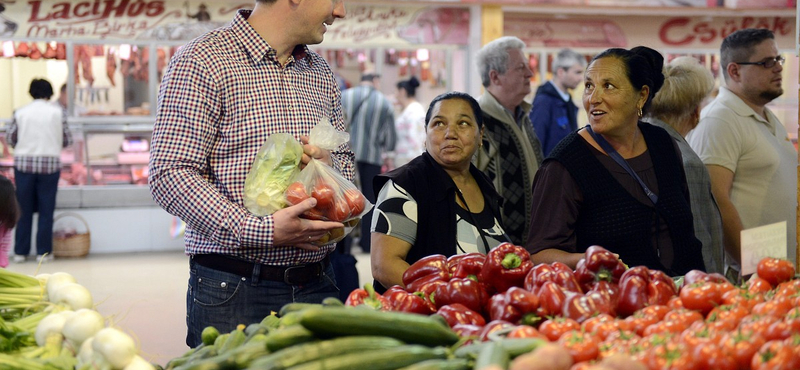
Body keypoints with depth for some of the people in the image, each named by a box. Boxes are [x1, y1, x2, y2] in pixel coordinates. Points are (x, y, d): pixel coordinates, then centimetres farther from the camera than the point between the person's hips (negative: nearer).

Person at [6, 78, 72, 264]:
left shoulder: (20, 112, 1)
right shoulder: (57, 112, -1)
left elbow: (9, 138, 2)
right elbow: (67, 140, 2)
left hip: (23, 163, 1)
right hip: (50, 164, -1)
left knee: (24, 210, 9)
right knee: (46, 211, 6)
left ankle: (20, 251, 12)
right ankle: (43, 252, 7)